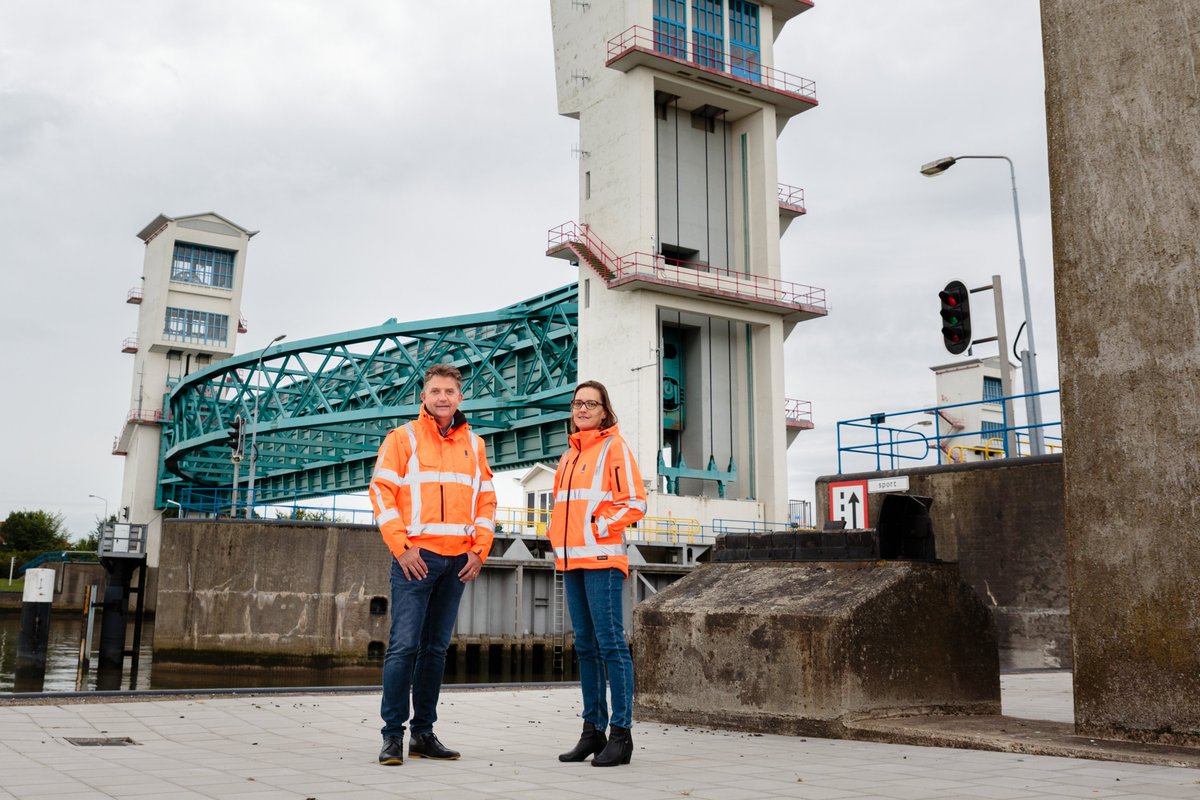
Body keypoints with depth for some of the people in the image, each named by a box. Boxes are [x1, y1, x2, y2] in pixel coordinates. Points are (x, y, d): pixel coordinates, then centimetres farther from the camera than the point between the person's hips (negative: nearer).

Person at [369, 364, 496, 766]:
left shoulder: (474, 445, 15)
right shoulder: (402, 438, 2)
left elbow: (486, 500, 15)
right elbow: (382, 492, -4)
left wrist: (479, 551, 4)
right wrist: (400, 547, -12)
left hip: (458, 561, 5)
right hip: (416, 556, -4)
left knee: (436, 648, 8)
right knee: (404, 645, -8)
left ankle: (423, 733, 15)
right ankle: (393, 735, -2)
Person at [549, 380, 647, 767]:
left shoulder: (614, 447, -2)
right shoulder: (569, 455, 20)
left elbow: (635, 502, -9)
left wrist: (599, 528, -12)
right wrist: (557, 535, 13)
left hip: (602, 559, -8)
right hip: (571, 561, 8)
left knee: (610, 643, -8)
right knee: (585, 646, 10)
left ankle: (620, 734, -4)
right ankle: (593, 729, 17)